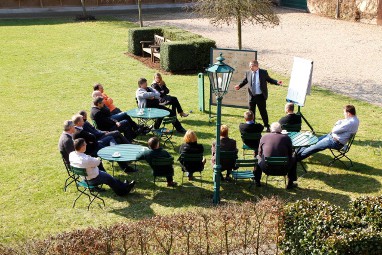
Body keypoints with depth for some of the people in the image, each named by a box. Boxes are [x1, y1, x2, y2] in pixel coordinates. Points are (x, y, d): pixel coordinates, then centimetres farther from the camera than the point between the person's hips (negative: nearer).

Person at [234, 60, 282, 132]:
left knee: (263, 111, 5)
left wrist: (277, 82, -9)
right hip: (252, 96, 2)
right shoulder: (248, 73, -1)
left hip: (261, 96, -2)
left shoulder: (263, 72, -6)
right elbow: (244, 81, 11)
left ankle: (267, 126, 18)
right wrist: (239, 86, -6)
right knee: (251, 112, 10)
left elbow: (269, 79, 4)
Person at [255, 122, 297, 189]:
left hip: (266, 168, 1)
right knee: (293, 159, 29)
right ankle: (290, 184, 30)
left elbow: (260, 153, 11)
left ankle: (257, 182, 38)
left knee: (258, 157, 31)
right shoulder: (286, 138, 1)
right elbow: (290, 154, 8)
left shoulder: (264, 137, 2)